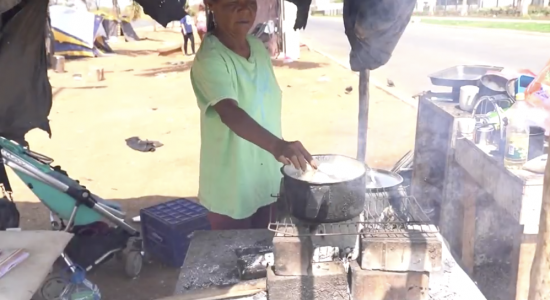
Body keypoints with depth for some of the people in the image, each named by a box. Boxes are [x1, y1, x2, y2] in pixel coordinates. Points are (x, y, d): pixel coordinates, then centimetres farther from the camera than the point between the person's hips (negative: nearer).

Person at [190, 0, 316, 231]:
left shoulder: (258, 47, 1)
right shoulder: (210, 60, -23)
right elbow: (230, 112, -40)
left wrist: (277, 149, 13)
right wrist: (276, 145, -54)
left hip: (264, 181, 7)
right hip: (231, 189, -7)